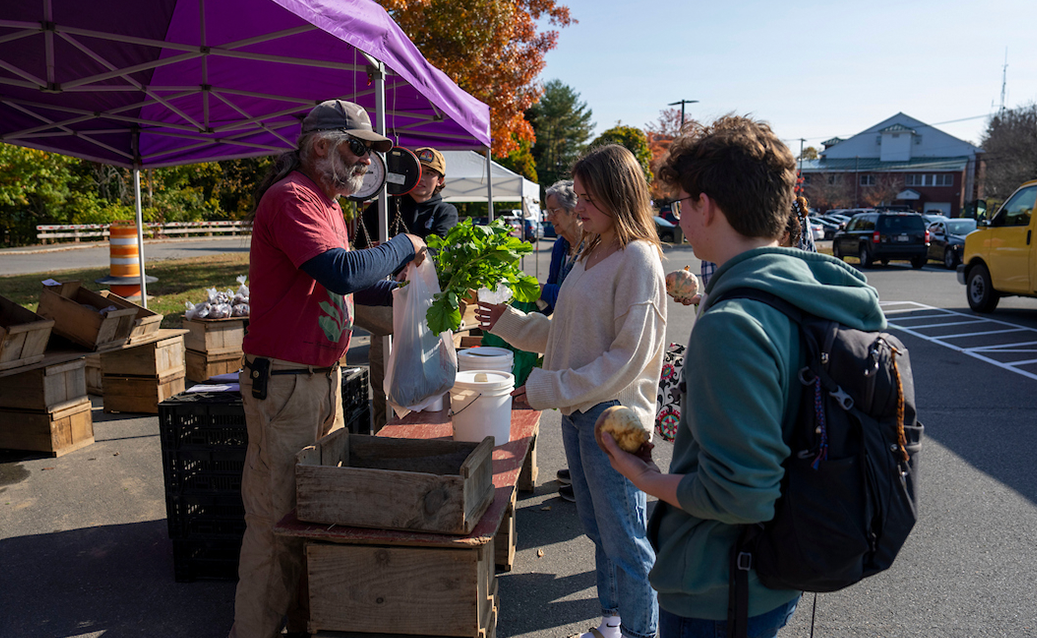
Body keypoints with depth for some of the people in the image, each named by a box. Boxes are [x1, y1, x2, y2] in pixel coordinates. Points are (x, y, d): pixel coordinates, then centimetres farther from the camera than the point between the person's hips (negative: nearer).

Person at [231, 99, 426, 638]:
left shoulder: (327, 204, 16)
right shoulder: (291, 199, -15)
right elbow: (342, 272, -28)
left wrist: (399, 289, 9)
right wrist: (404, 246, -13)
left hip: (325, 377, 10)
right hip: (285, 383, -10)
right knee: (275, 517, 0)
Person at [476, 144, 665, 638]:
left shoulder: (637, 259, -16)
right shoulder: (591, 255, 11)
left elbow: (628, 357, -20)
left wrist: (550, 389, -20)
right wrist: (509, 322, 11)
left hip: (612, 415, -9)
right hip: (577, 412, 9)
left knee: (624, 538, 6)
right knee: (597, 528, 21)